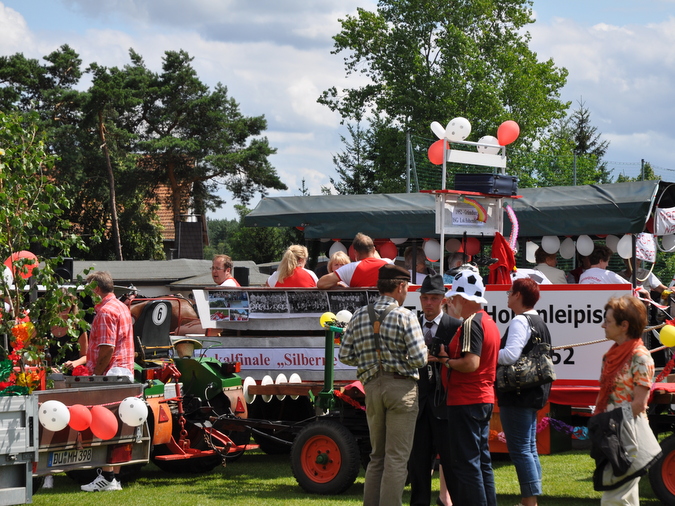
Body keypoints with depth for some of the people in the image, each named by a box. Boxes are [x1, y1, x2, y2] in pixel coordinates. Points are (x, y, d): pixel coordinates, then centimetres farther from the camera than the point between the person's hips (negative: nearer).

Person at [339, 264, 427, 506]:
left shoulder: (359, 316, 5)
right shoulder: (405, 316, -10)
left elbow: (345, 355, 6)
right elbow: (419, 359, -14)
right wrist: (424, 349, 8)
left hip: (372, 387, 5)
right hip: (401, 388, -5)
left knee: (377, 456, 16)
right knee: (397, 458, -1)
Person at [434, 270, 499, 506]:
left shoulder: (471, 323, -16)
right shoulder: (489, 322, 15)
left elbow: (471, 363, -25)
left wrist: (445, 360, -12)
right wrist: (449, 356, 15)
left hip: (466, 401, -10)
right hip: (485, 398, 10)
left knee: (466, 462, -6)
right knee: (482, 460, 14)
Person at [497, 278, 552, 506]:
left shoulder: (520, 321, -15)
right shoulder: (540, 322, 15)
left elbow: (510, 355, -27)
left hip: (517, 395, -10)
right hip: (534, 393, 10)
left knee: (520, 450, -7)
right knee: (530, 448, 14)